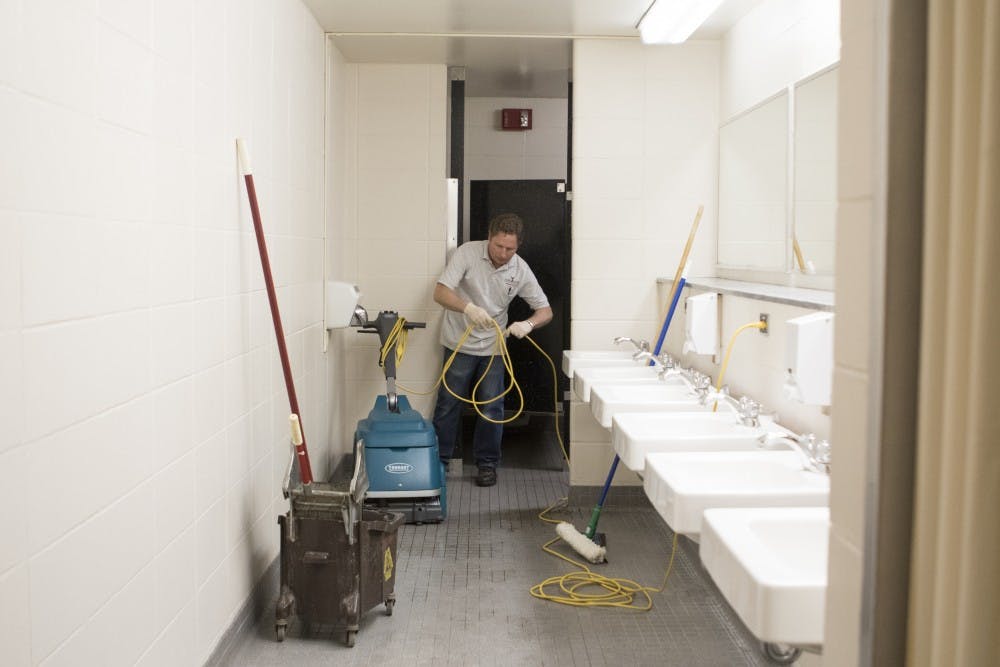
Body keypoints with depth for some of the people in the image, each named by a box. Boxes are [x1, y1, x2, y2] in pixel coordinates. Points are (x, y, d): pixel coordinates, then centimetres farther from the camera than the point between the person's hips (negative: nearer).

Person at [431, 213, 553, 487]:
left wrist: (528, 324, -28)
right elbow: (441, 292, -22)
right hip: (460, 343, -2)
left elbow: (545, 311, -5)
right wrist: (468, 307, -41)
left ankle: (487, 463, 17)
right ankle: (439, 459, 20)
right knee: (448, 404, 5)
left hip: (493, 346, 2)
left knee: (491, 407, 3)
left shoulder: (521, 270, -9)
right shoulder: (467, 252, -16)